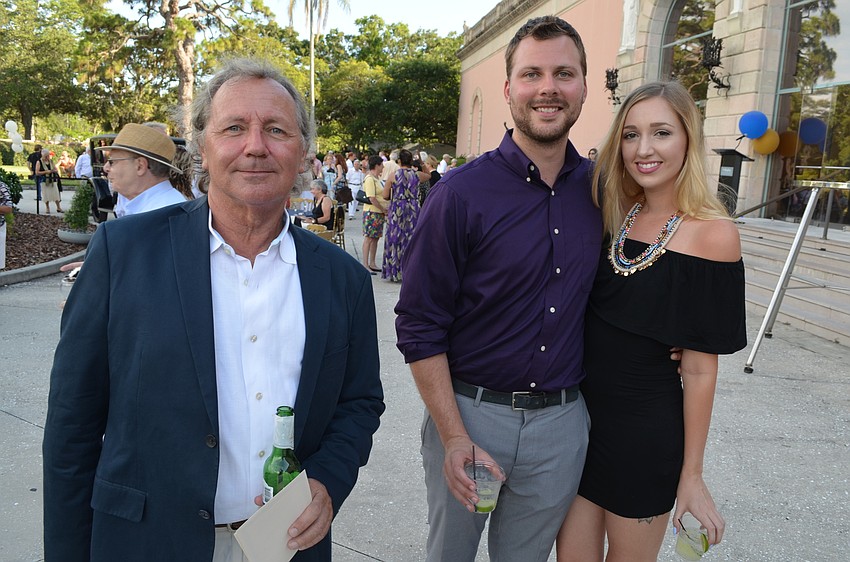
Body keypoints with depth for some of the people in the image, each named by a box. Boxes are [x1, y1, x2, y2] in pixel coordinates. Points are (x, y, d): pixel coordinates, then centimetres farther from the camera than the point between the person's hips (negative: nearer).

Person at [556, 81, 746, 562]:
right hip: (579, 410, 5)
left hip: (644, 429, -4)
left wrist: (692, 475, -7)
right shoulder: (613, 215, 2)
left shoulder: (712, 233, -13)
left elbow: (700, 368, -12)